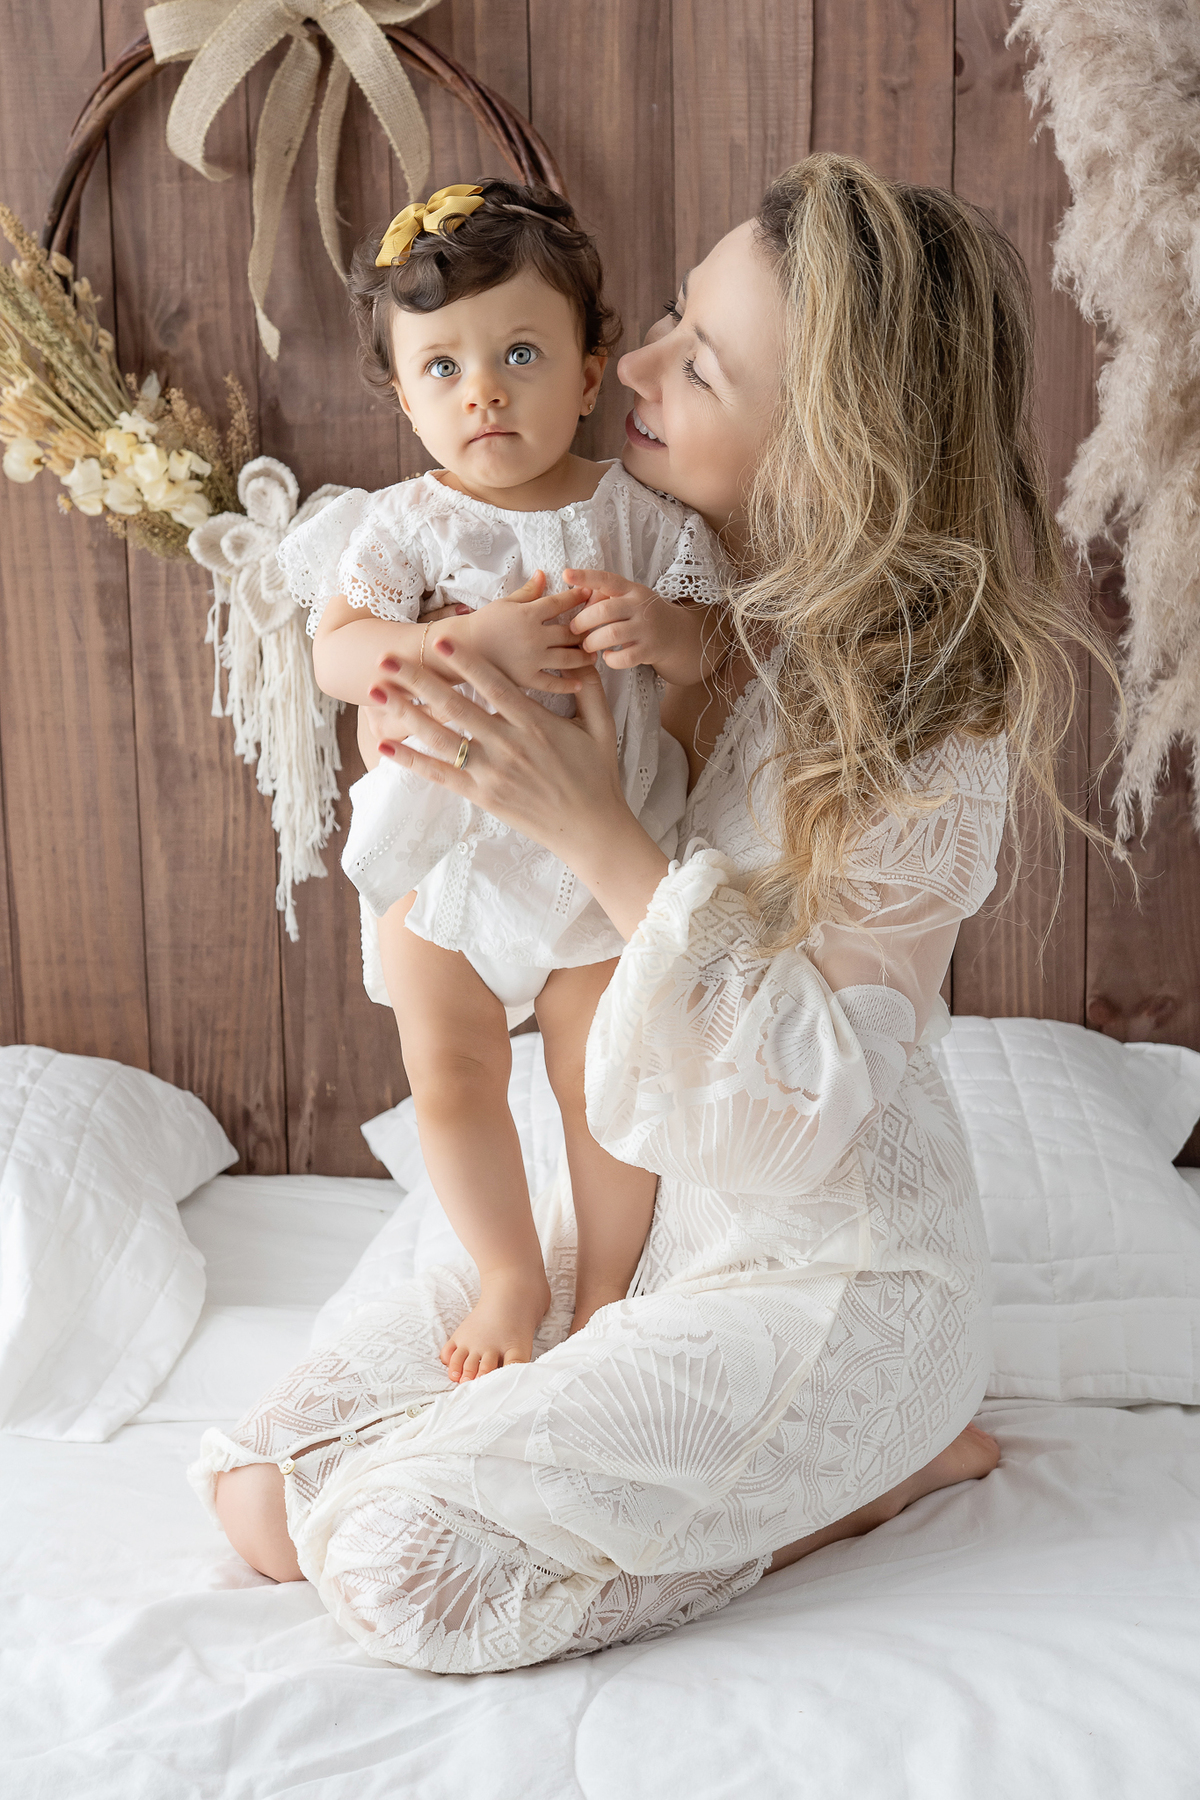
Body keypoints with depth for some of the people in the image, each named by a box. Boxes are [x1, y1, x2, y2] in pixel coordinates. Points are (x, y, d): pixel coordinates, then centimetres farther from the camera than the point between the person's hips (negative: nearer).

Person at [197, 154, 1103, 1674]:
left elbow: (804, 1096, -23)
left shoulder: (935, 714, -22)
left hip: (830, 1272, -7)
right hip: (633, 1207, 7)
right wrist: (403, 720, -17)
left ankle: (875, 1467, 3)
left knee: (397, 1557, -17)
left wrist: (589, 824, -30)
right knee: (263, 1495, 0)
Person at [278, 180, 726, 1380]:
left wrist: (657, 628, -28)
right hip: (444, 852, 1)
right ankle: (510, 1274, 34)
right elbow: (337, 654, -19)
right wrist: (471, 639, -33)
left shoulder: (636, 517, -4)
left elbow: (709, 648, -5)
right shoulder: (399, 527, -7)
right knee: (450, 1077, 10)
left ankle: (606, 1285, 31)